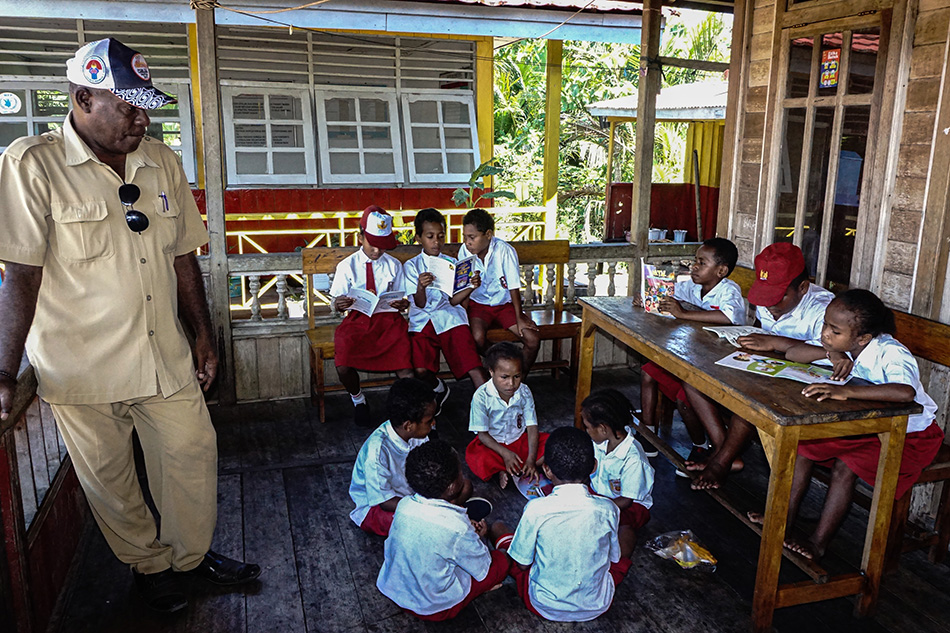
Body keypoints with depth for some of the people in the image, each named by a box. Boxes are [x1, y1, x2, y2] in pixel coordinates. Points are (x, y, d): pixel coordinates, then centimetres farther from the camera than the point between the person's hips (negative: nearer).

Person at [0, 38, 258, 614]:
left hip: (166, 358, 4)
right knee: (110, 480, 12)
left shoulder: (163, 163, 4)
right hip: (82, 368, -4)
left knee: (193, 458, 12)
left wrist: (205, 336, 13)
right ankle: (150, 563, 36)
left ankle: (191, 553, 36)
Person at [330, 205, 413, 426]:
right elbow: (335, 303, 4)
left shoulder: (393, 265, 12)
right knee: (343, 367, -27)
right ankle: (358, 399, 8)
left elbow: (402, 298, 11)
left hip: (389, 319, 0)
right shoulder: (347, 266, 6)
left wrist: (402, 304, -14)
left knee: (406, 373, -25)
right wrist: (339, 304, -22)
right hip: (358, 320, 0)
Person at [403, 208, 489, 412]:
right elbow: (420, 303, 1)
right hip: (422, 319, -1)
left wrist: (471, 287, -11)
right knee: (420, 370, -22)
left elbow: (453, 300, 8)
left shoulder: (452, 263, 17)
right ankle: (439, 389, 10)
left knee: (473, 364, -22)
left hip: (449, 317, 1)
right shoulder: (411, 266, 11)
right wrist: (421, 287, -22)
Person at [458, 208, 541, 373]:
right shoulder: (464, 251, -11)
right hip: (478, 304, 1)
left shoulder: (505, 251, -19)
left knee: (533, 340, -18)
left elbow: (514, 287, -12)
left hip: (504, 304, 0)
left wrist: (519, 317, -10)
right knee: (477, 338, -30)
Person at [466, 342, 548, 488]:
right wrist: (505, 453, -29)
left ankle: (505, 471, -21)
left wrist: (531, 459, -24)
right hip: (493, 443, -4)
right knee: (475, 458, -35)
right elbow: (482, 433, -15)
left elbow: (532, 427, -11)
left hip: (520, 440, 4)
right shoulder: (481, 396, -20)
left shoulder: (524, 392, -10)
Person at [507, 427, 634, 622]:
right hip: (596, 605, 1)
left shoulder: (535, 509, -23)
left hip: (545, 606, -1)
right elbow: (614, 558, -1)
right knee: (627, 532, 22)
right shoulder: (607, 509, -17)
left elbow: (522, 564, -9)